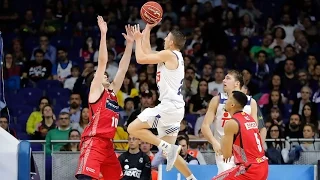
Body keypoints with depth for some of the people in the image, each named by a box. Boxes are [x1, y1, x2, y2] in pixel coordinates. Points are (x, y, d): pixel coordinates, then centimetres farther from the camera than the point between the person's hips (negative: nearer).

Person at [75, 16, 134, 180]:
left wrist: (129, 43, 15)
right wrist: (103, 34, -10)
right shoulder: (96, 90, 2)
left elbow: (123, 68, 19)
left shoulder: (112, 92, 20)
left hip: (107, 143, 9)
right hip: (93, 142, -9)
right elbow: (102, 62, -7)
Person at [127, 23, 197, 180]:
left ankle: (166, 147, -15)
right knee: (169, 152, 13)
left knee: (133, 128, -11)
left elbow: (141, 58, -12)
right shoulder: (173, 57, 18)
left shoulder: (169, 54, -9)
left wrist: (138, 39, 4)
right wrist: (148, 28, 29)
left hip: (170, 106, -10)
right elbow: (147, 53, 27)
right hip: (173, 108, 10)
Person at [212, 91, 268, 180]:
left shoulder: (231, 123, -11)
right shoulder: (250, 119, 14)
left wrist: (223, 141, 9)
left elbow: (226, 155, -9)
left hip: (250, 169, -9)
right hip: (263, 166, 9)